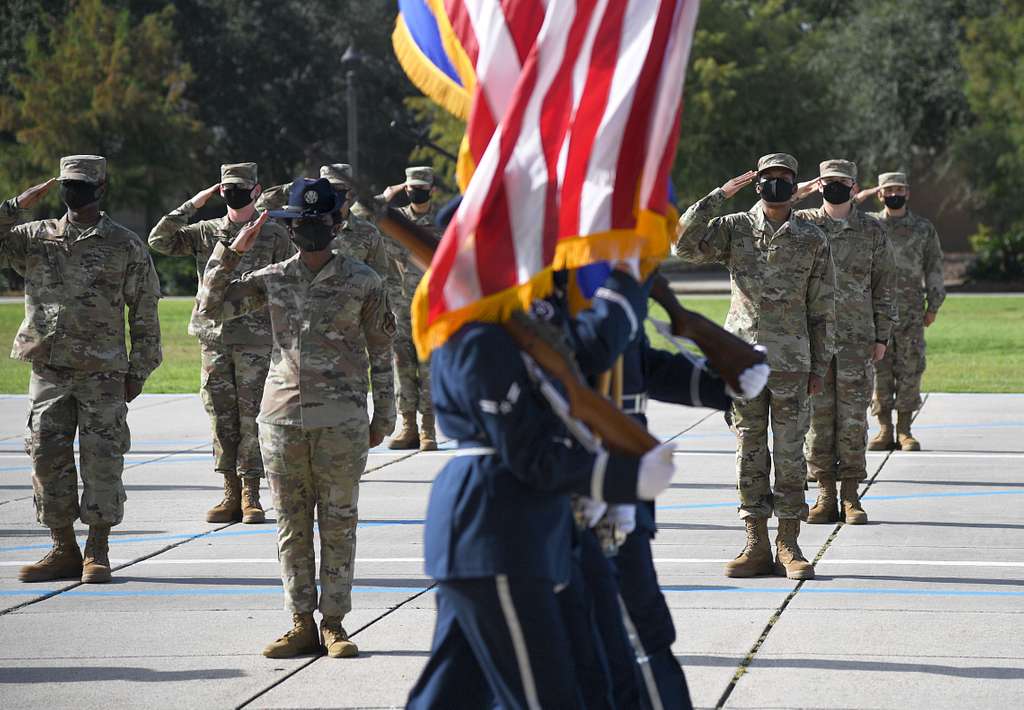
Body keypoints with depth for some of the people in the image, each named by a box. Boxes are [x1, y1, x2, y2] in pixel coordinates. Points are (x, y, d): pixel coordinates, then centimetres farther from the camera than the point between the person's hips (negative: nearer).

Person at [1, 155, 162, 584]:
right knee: (48, 459, 3)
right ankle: (64, 550, 12)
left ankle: (97, 553, 5)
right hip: (48, 369, 3)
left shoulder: (125, 246, 2)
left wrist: (137, 371, -2)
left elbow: (145, 313, 3)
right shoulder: (36, 238, 9)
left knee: (102, 462, -4)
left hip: (102, 372, -3)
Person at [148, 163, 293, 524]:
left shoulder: (274, 235, 3)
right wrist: (192, 205, -3)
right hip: (214, 338, 3)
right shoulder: (205, 232, 10)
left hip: (256, 341, -3)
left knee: (252, 418, -3)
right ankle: (231, 495, 11)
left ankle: (251, 496, 2)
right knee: (222, 419, 4)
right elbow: (159, 240, 0)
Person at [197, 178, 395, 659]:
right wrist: (232, 252, 1)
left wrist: (384, 415, 7)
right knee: (292, 525, 6)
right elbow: (212, 305, 8)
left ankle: (334, 623, 8)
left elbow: (381, 350, 7)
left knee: (339, 524, 2)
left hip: (341, 420, -3)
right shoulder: (272, 280, 8)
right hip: (282, 416, 3)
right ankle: (302, 624, 12)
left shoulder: (362, 282, 2)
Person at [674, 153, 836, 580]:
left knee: (790, 456, 1)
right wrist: (720, 196, -13)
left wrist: (820, 367, 2)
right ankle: (757, 548, 8)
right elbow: (685, 244, -12)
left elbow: (822, 309, 5)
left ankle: (789, 547, 6)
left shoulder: (812, 240, 3)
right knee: (749, 455, 4)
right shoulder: (734, 229, 4)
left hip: (791, 362, -1)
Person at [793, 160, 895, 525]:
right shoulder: (802, 224, 7)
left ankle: (851, 497, 5)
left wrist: (882, 336, 5)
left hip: (857, 338, 0)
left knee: (853, 418, 0)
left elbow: (883, 286, 9)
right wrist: (794, 195, -6)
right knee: (817, 416, 2)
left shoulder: (872, 231, 7)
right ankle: (825, 495, 8)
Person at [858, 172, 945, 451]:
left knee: (910, 370, 0)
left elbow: (934, 268, 9)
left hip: (911, 312, 0)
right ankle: (885, 430, 7)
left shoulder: (924, 228, 9)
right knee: (879, 370, 0)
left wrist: (933, 305, 5)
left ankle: (904, 430, 6)